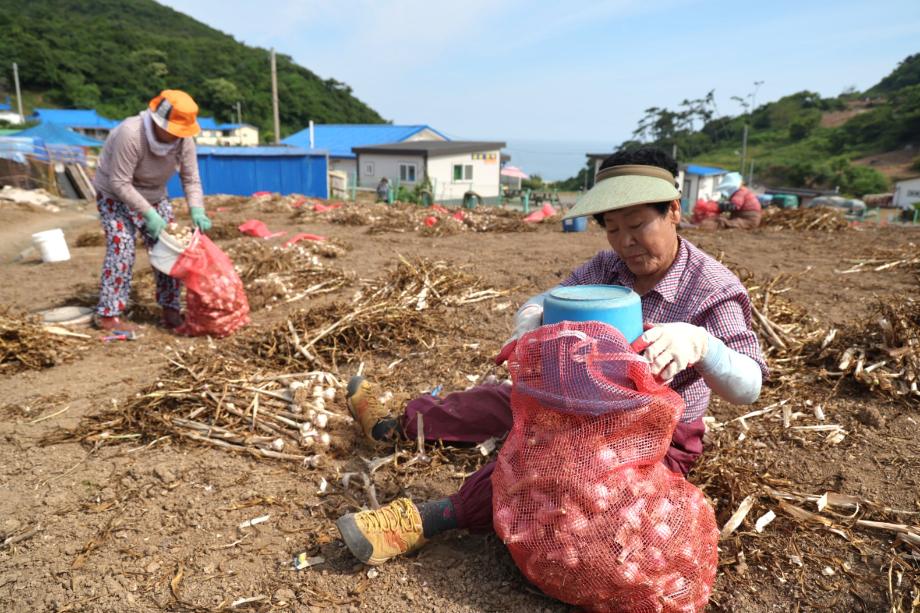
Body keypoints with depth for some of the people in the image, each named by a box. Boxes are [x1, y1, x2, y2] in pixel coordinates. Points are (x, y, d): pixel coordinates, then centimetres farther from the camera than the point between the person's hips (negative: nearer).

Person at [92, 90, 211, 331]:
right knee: (122, 249, -16)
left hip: (154, 197, 6)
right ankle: (107, 315, -9)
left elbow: (191, 179, -11)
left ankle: (170, 310, 8)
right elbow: (120, 184, -29)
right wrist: (148, 214, -32)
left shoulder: (184, 140, -17)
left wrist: (197, 210, -26)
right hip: (115, 196, -5)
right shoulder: (130, 134, -33)